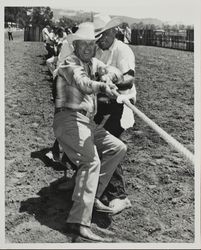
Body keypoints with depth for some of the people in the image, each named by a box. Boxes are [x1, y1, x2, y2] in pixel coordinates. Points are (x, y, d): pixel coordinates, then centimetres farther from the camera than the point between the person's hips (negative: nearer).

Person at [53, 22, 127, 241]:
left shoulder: (93, 63, 20)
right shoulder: (70, 64, -4)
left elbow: (116, 73, 5)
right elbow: (83, 83, -26)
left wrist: (108, 75, -18)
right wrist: (102, 86, -45)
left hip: (87, 122, 9)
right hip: (69, 118, -9)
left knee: (118, 148, 8)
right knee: (91, 160, -26)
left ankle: (91, 196, 8)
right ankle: (79, 221, -28)